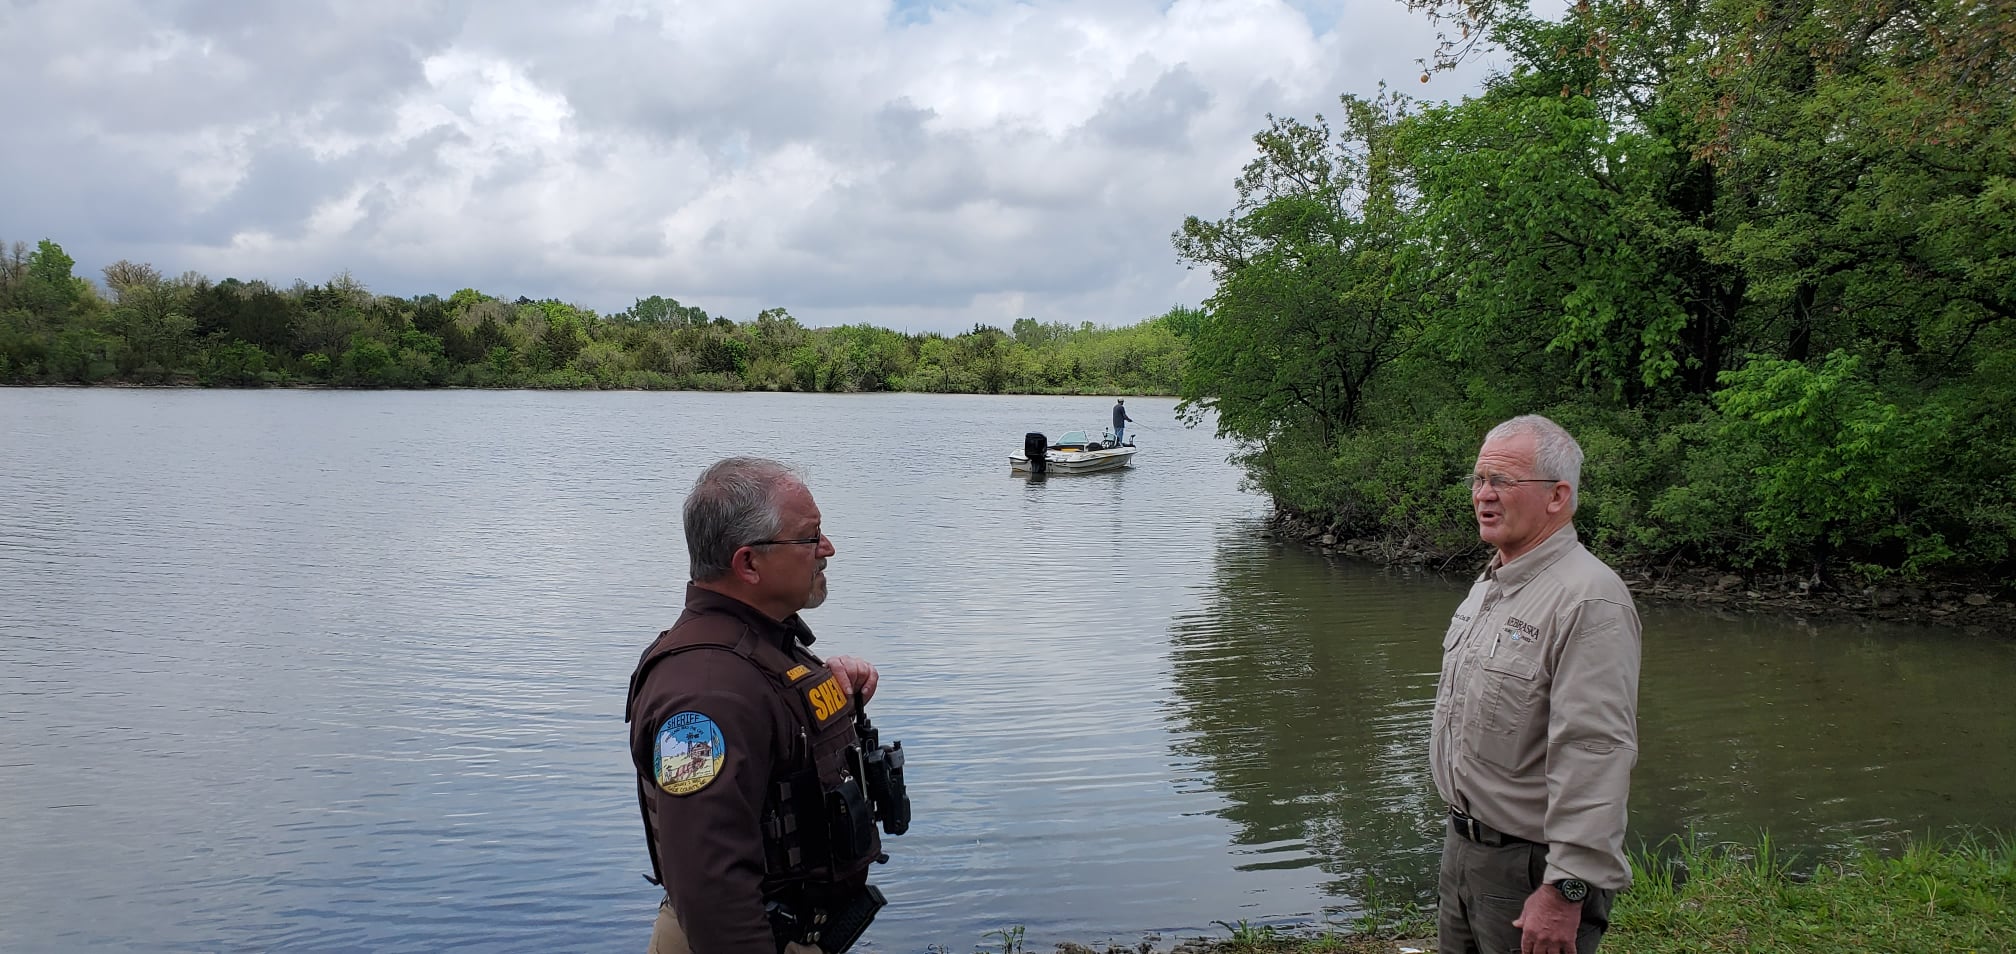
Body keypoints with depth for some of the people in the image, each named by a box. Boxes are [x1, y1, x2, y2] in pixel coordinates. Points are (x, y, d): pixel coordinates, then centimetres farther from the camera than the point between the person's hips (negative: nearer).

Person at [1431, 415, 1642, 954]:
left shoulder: (1588, 600, -21)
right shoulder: (1490, 583, 11)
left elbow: (1596, 757, -26)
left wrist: (1565, 892, -27)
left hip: (1534, 868, -9)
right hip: (1463, 848, 9)